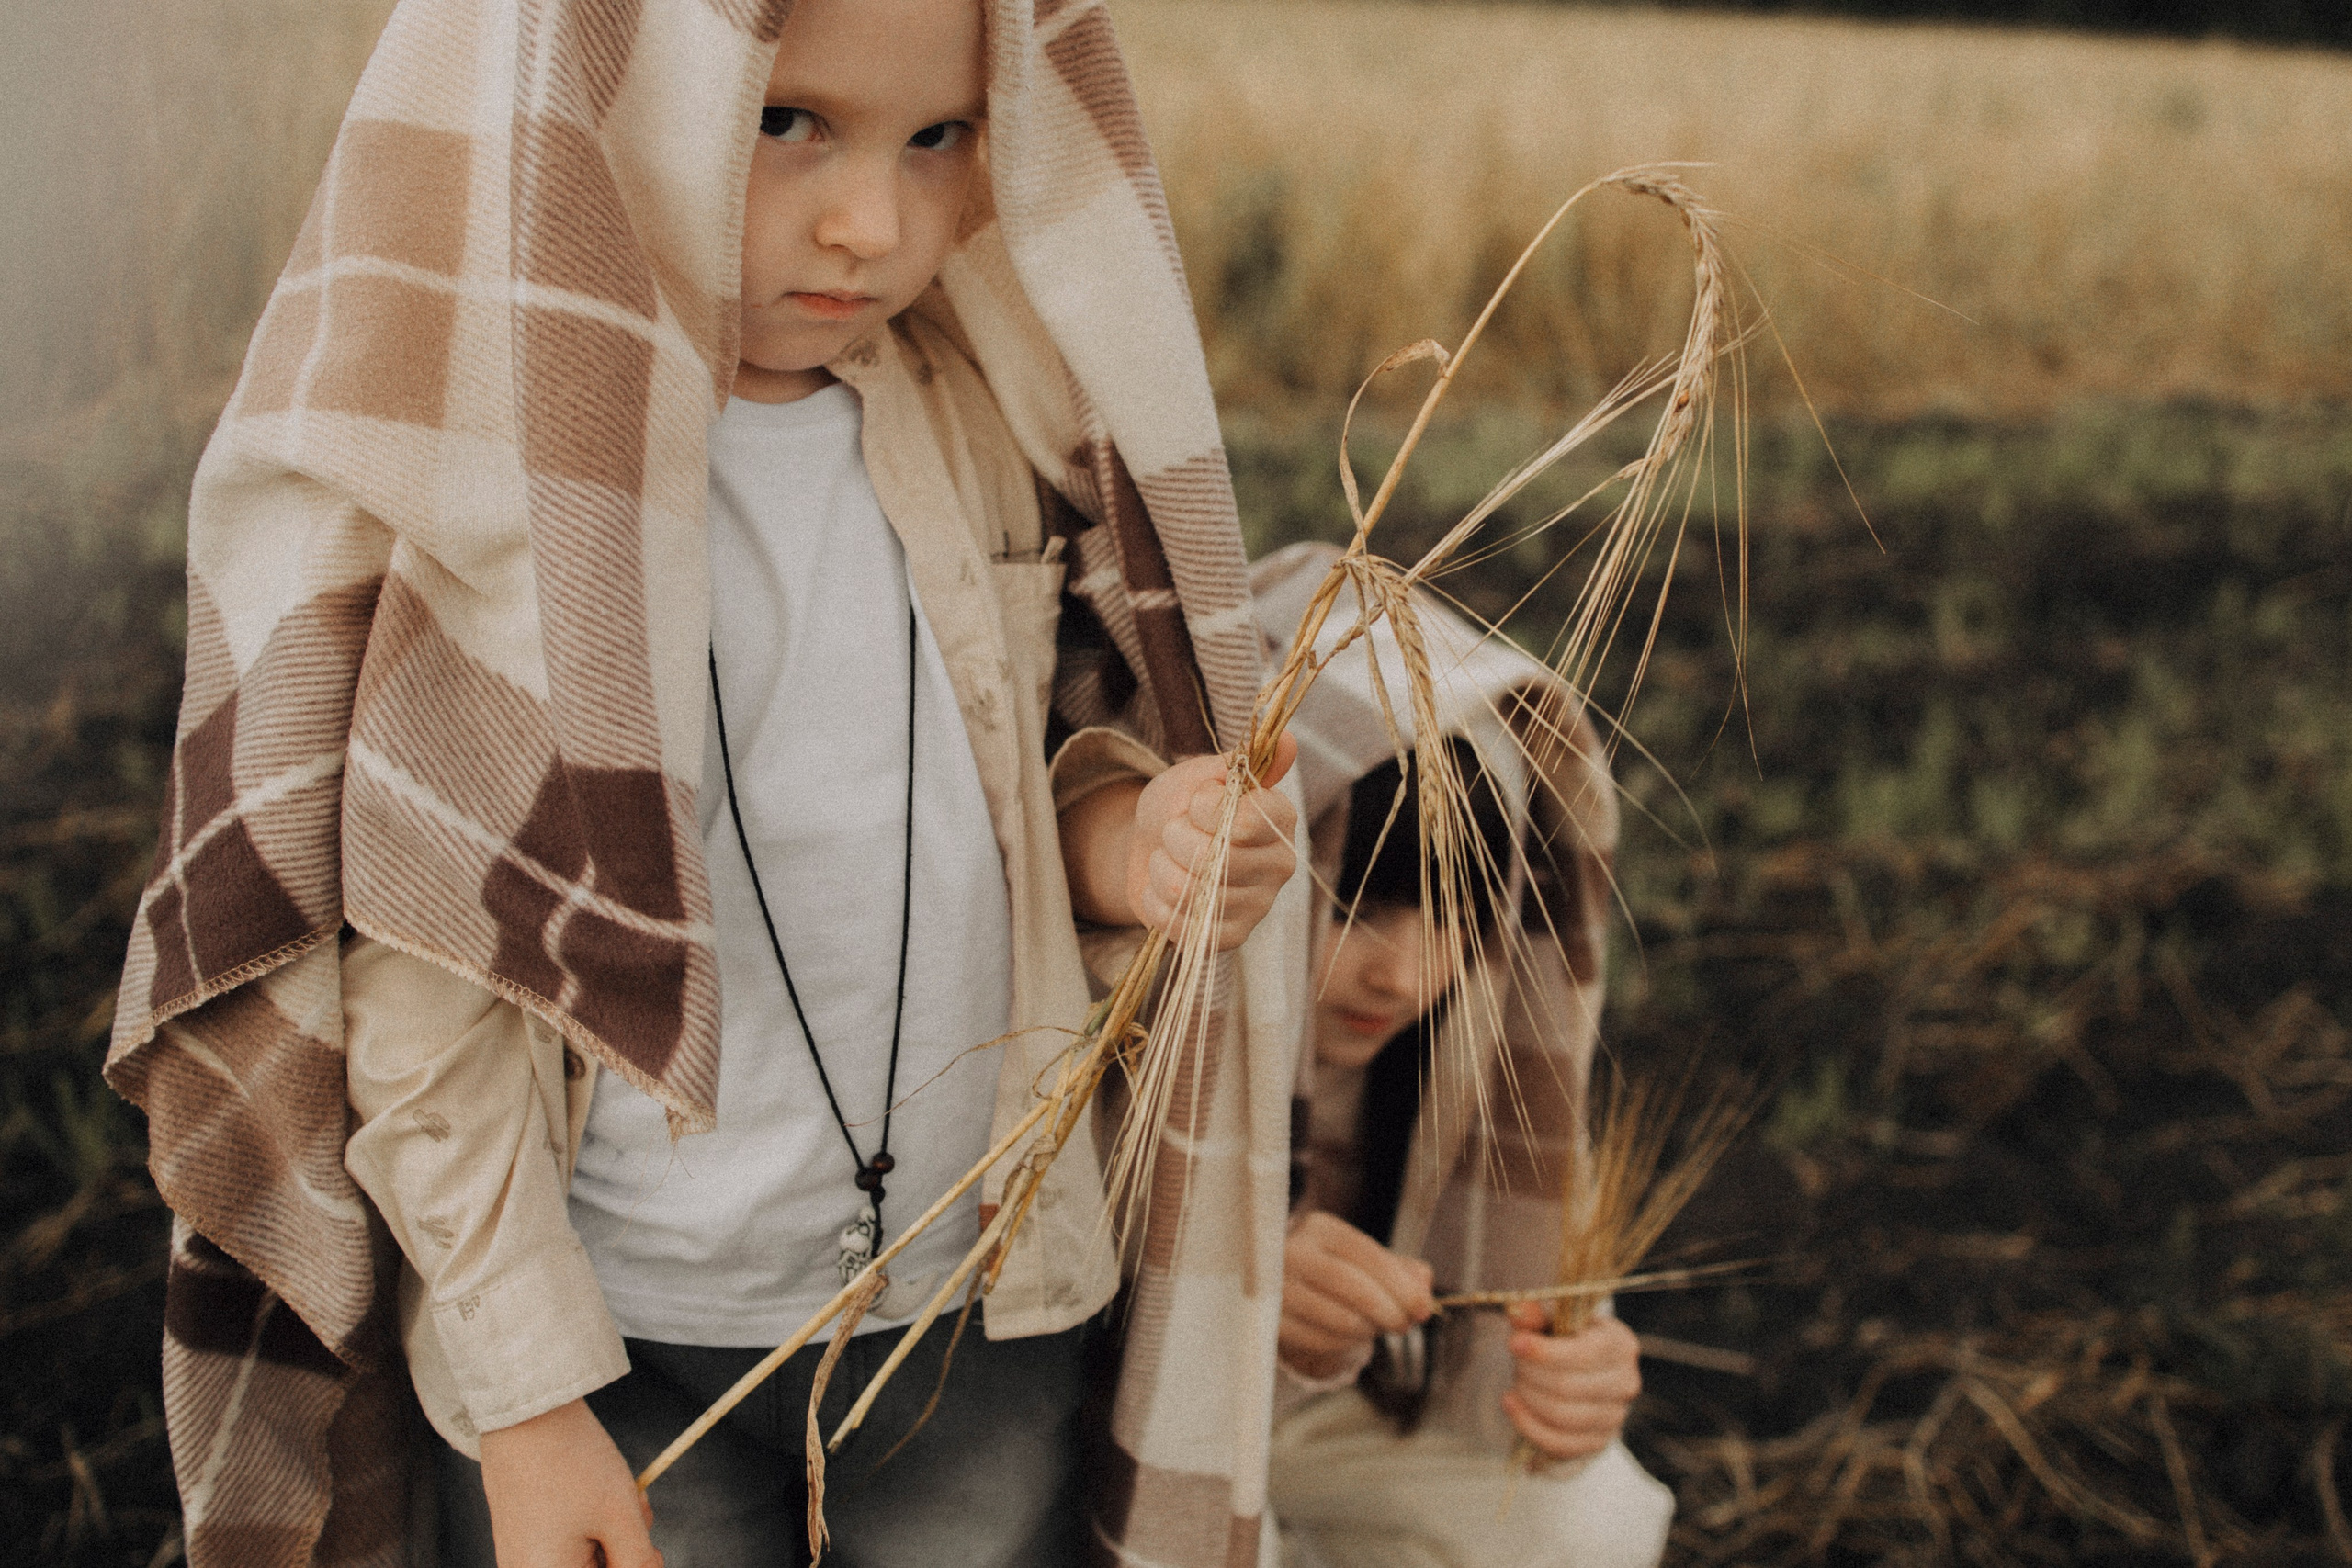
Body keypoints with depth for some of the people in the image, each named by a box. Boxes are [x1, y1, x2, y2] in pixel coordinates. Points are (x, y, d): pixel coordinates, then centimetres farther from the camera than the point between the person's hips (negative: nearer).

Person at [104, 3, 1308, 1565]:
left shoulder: (988, 435, -3)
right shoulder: (482, 465, -15)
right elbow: (423, 995, -11)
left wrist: (1134, 843, -14)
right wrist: (525, 1398, -10)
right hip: (612, 1341, -3)